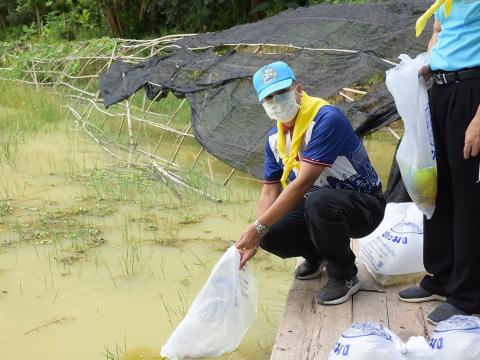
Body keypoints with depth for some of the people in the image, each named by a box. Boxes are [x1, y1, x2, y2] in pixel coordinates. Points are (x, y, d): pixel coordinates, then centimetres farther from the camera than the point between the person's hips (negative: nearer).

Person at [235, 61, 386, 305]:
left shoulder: (326, 119, -26)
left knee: (318, 201, -38)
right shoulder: (275, 138, 1)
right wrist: (255, 237, -16)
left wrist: (259, 227, -31)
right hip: (315, 205, 7)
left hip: (364, 205, -7)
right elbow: (270, 191, 1)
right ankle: (317, 256, 20)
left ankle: (344, 276, -12)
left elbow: (303, 183, -31)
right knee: (270, 236, -14)